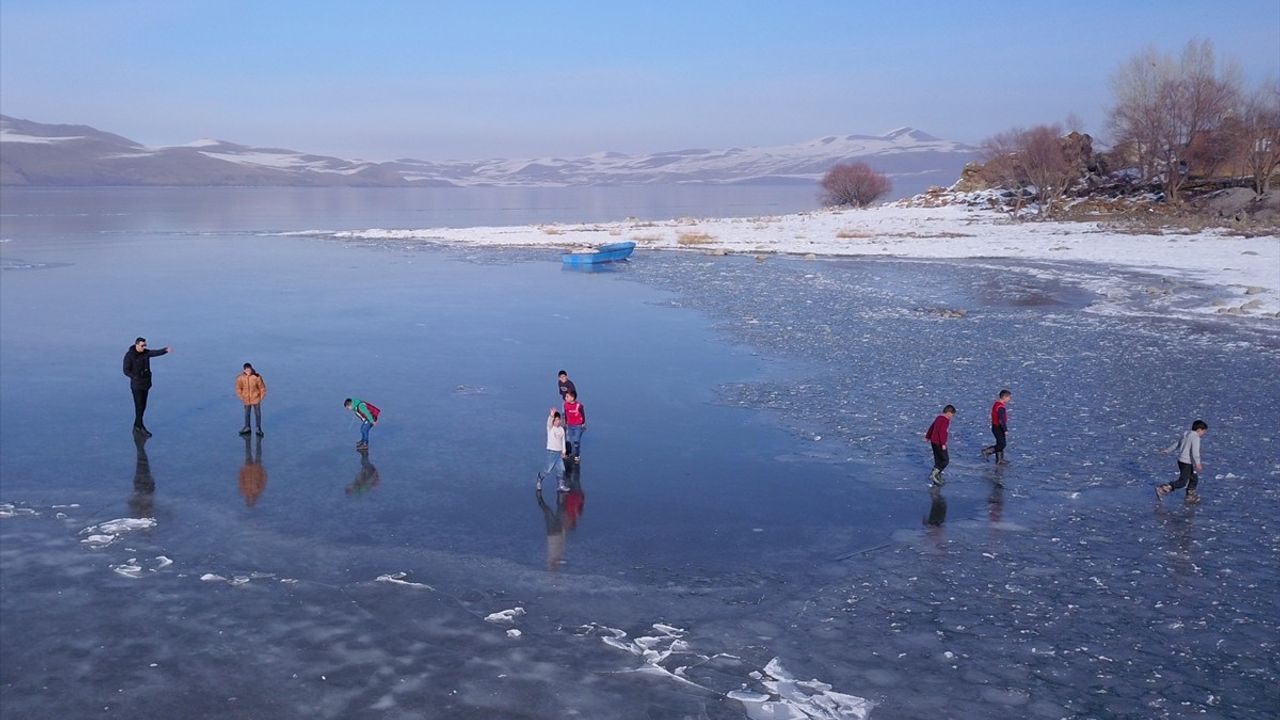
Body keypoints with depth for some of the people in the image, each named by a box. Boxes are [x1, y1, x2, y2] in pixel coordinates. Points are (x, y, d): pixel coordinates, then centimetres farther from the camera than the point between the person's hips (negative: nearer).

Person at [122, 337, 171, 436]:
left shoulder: (146, 352, 0)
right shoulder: (129, 355, -15)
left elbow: (157, 352, -17)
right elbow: (126, 371, -13)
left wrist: (166, 350, -36)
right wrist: (136, 377, -24)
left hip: (146, 383, 6)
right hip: (136, 384, -6)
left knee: (143, 406, 11)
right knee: (139, 406, -4)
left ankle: (137, 426, 23)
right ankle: (141, 428, 3)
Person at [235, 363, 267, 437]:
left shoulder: (256, 377, -17)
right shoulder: (240, 378, -12)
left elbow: (262, 387, -6)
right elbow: (238, 388, 2)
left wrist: (261, 396, -3)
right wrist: (241, 396, 0)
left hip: (256, 398, -2)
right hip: (246, 399, 2)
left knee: (257, 413, 5)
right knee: (246, 413, 16)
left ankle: (258, 428, 17)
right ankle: (247, 427, 32)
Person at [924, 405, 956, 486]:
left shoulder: (939, 418, 12)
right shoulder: (945, 420, -17)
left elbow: (931, 427, 22)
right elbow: (942, 432, -26)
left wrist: (928, 437, 33)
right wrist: (943, 444, -26)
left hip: (934, 442, 10)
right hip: (939, 444, -10)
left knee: (938, 460, 16)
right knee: (945, 460, -4)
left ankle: (938, 478, 20)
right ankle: (933, 474, -9)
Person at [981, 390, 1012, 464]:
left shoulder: (996, 403, 8)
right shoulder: (1001, 407, -24)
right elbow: (1002, 420, -26)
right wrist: (1005, 430, -22)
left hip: (995, 426, 10)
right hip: (998, 428, -10)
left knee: (1000, 444, 16)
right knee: (1002, 445, -4)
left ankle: (999, 460, 22)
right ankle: (987, 451, 0)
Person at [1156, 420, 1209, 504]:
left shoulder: (1186, 434, 13)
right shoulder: (1195, 437, -14)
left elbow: (1176, 444, 23)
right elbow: (1195, 451, -25)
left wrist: (1167, 450, 33)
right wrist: (1197, 463, -31)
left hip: (1181, 460, 10)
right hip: (1186, 463, -10)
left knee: (1194, 478, 20)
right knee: (1182, 482, -8)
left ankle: (1191, 497, 28)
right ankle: (1162, 489, -14)